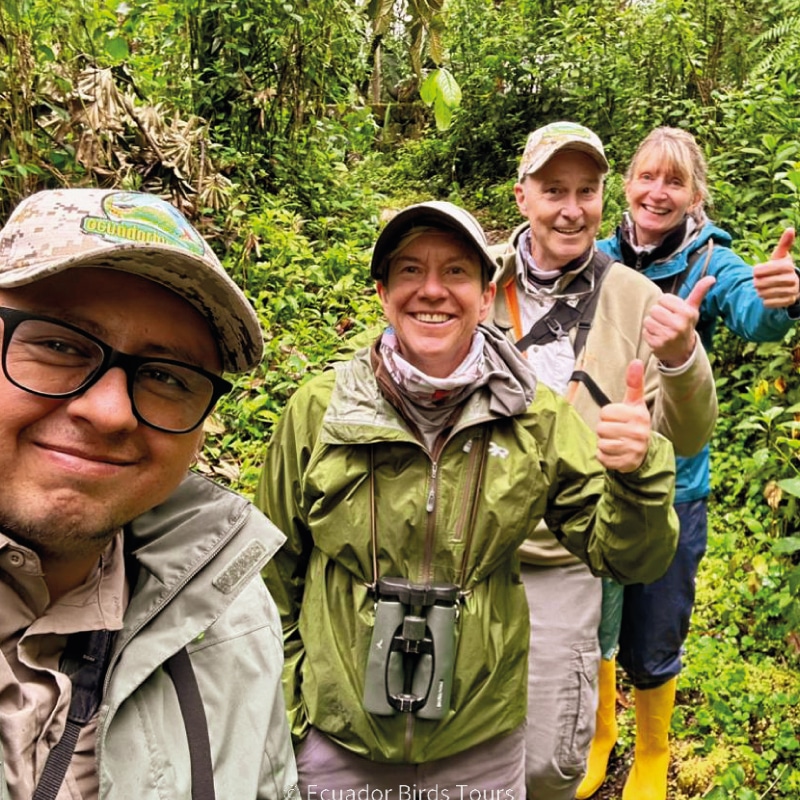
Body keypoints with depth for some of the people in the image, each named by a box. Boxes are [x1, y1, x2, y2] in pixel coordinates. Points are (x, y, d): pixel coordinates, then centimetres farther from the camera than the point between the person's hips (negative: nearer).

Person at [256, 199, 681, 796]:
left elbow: (628, 559, -8)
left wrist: (637, 473, -28)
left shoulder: (536, 417, -10)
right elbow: (274, 573, -1)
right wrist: (282, 710, 2)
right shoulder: (317, 410, -12)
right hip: (337, 740, 0)